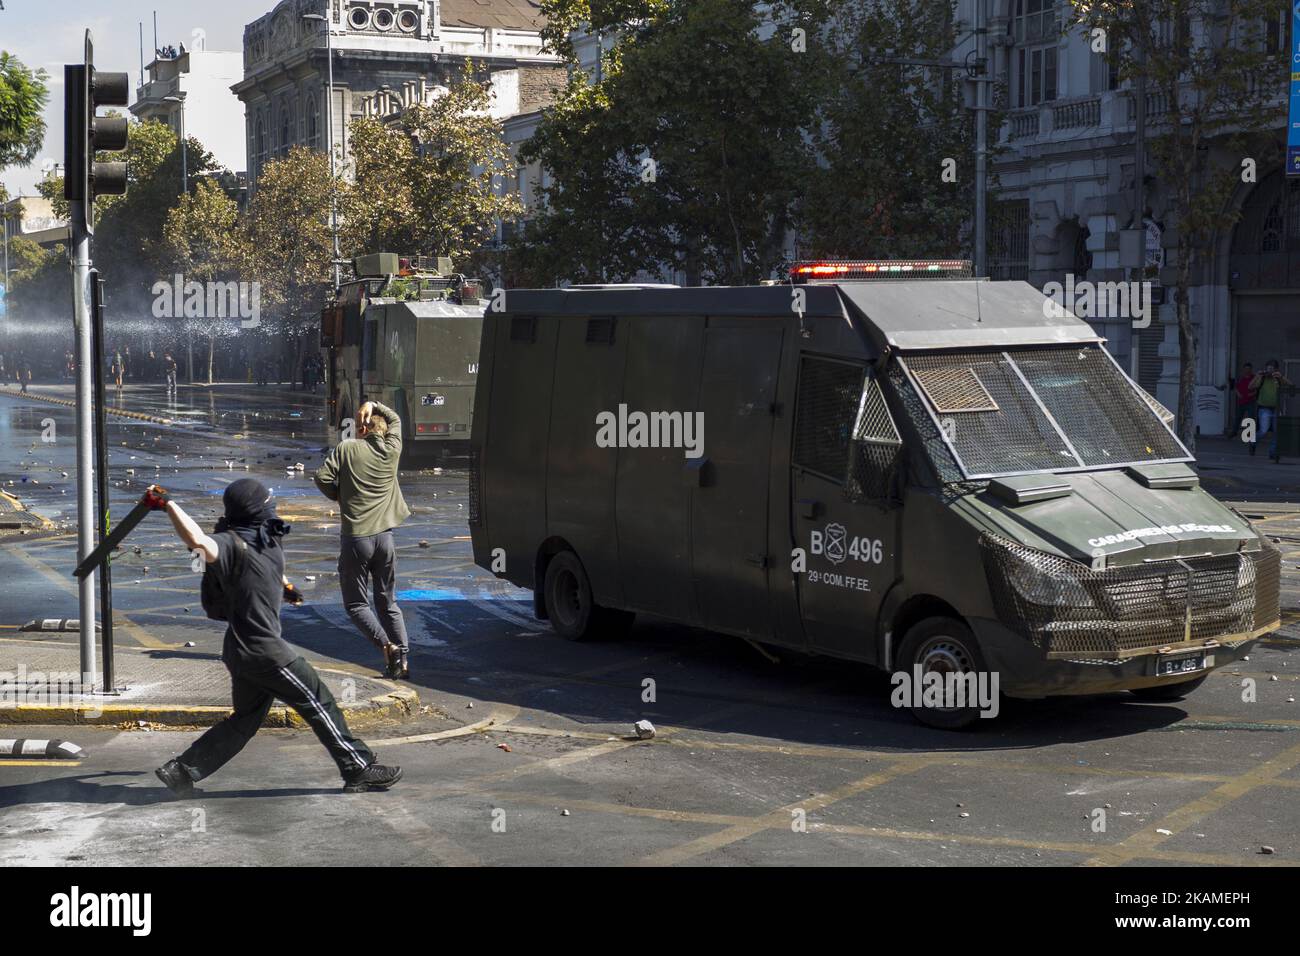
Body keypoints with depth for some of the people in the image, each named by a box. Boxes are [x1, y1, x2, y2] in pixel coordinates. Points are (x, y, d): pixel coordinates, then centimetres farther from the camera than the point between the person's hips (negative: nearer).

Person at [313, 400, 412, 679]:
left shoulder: (346, 448, -3)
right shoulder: (391, 450, 5)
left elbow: (322, 477, -7)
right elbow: (395, 420, 24)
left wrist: (340, 497, 8)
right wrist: (374, 405, 23)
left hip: (355, 537, -4)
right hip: (384, 536, 4)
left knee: (355, 603, 6)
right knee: (388, 602, 14)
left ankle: (387, 646, -12)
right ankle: (403, 658, 7)